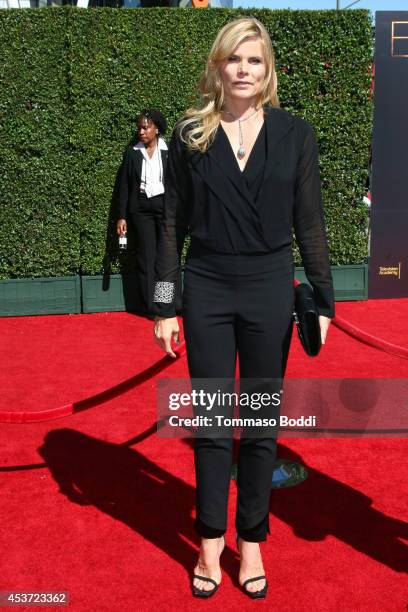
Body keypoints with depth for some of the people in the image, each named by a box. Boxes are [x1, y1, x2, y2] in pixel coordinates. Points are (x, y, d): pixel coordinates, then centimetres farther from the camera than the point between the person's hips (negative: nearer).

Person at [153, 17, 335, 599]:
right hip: (207, 292, 0)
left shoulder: (294, 133, 0)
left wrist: (323, 301, -2)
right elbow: (172, 224, 2)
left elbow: (310, 224, 2)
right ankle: (211, 543, 26)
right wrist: (164, 307, -1)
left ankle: (251, 541, 28)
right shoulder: (191, 134, 1)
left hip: (270, 293, 0)